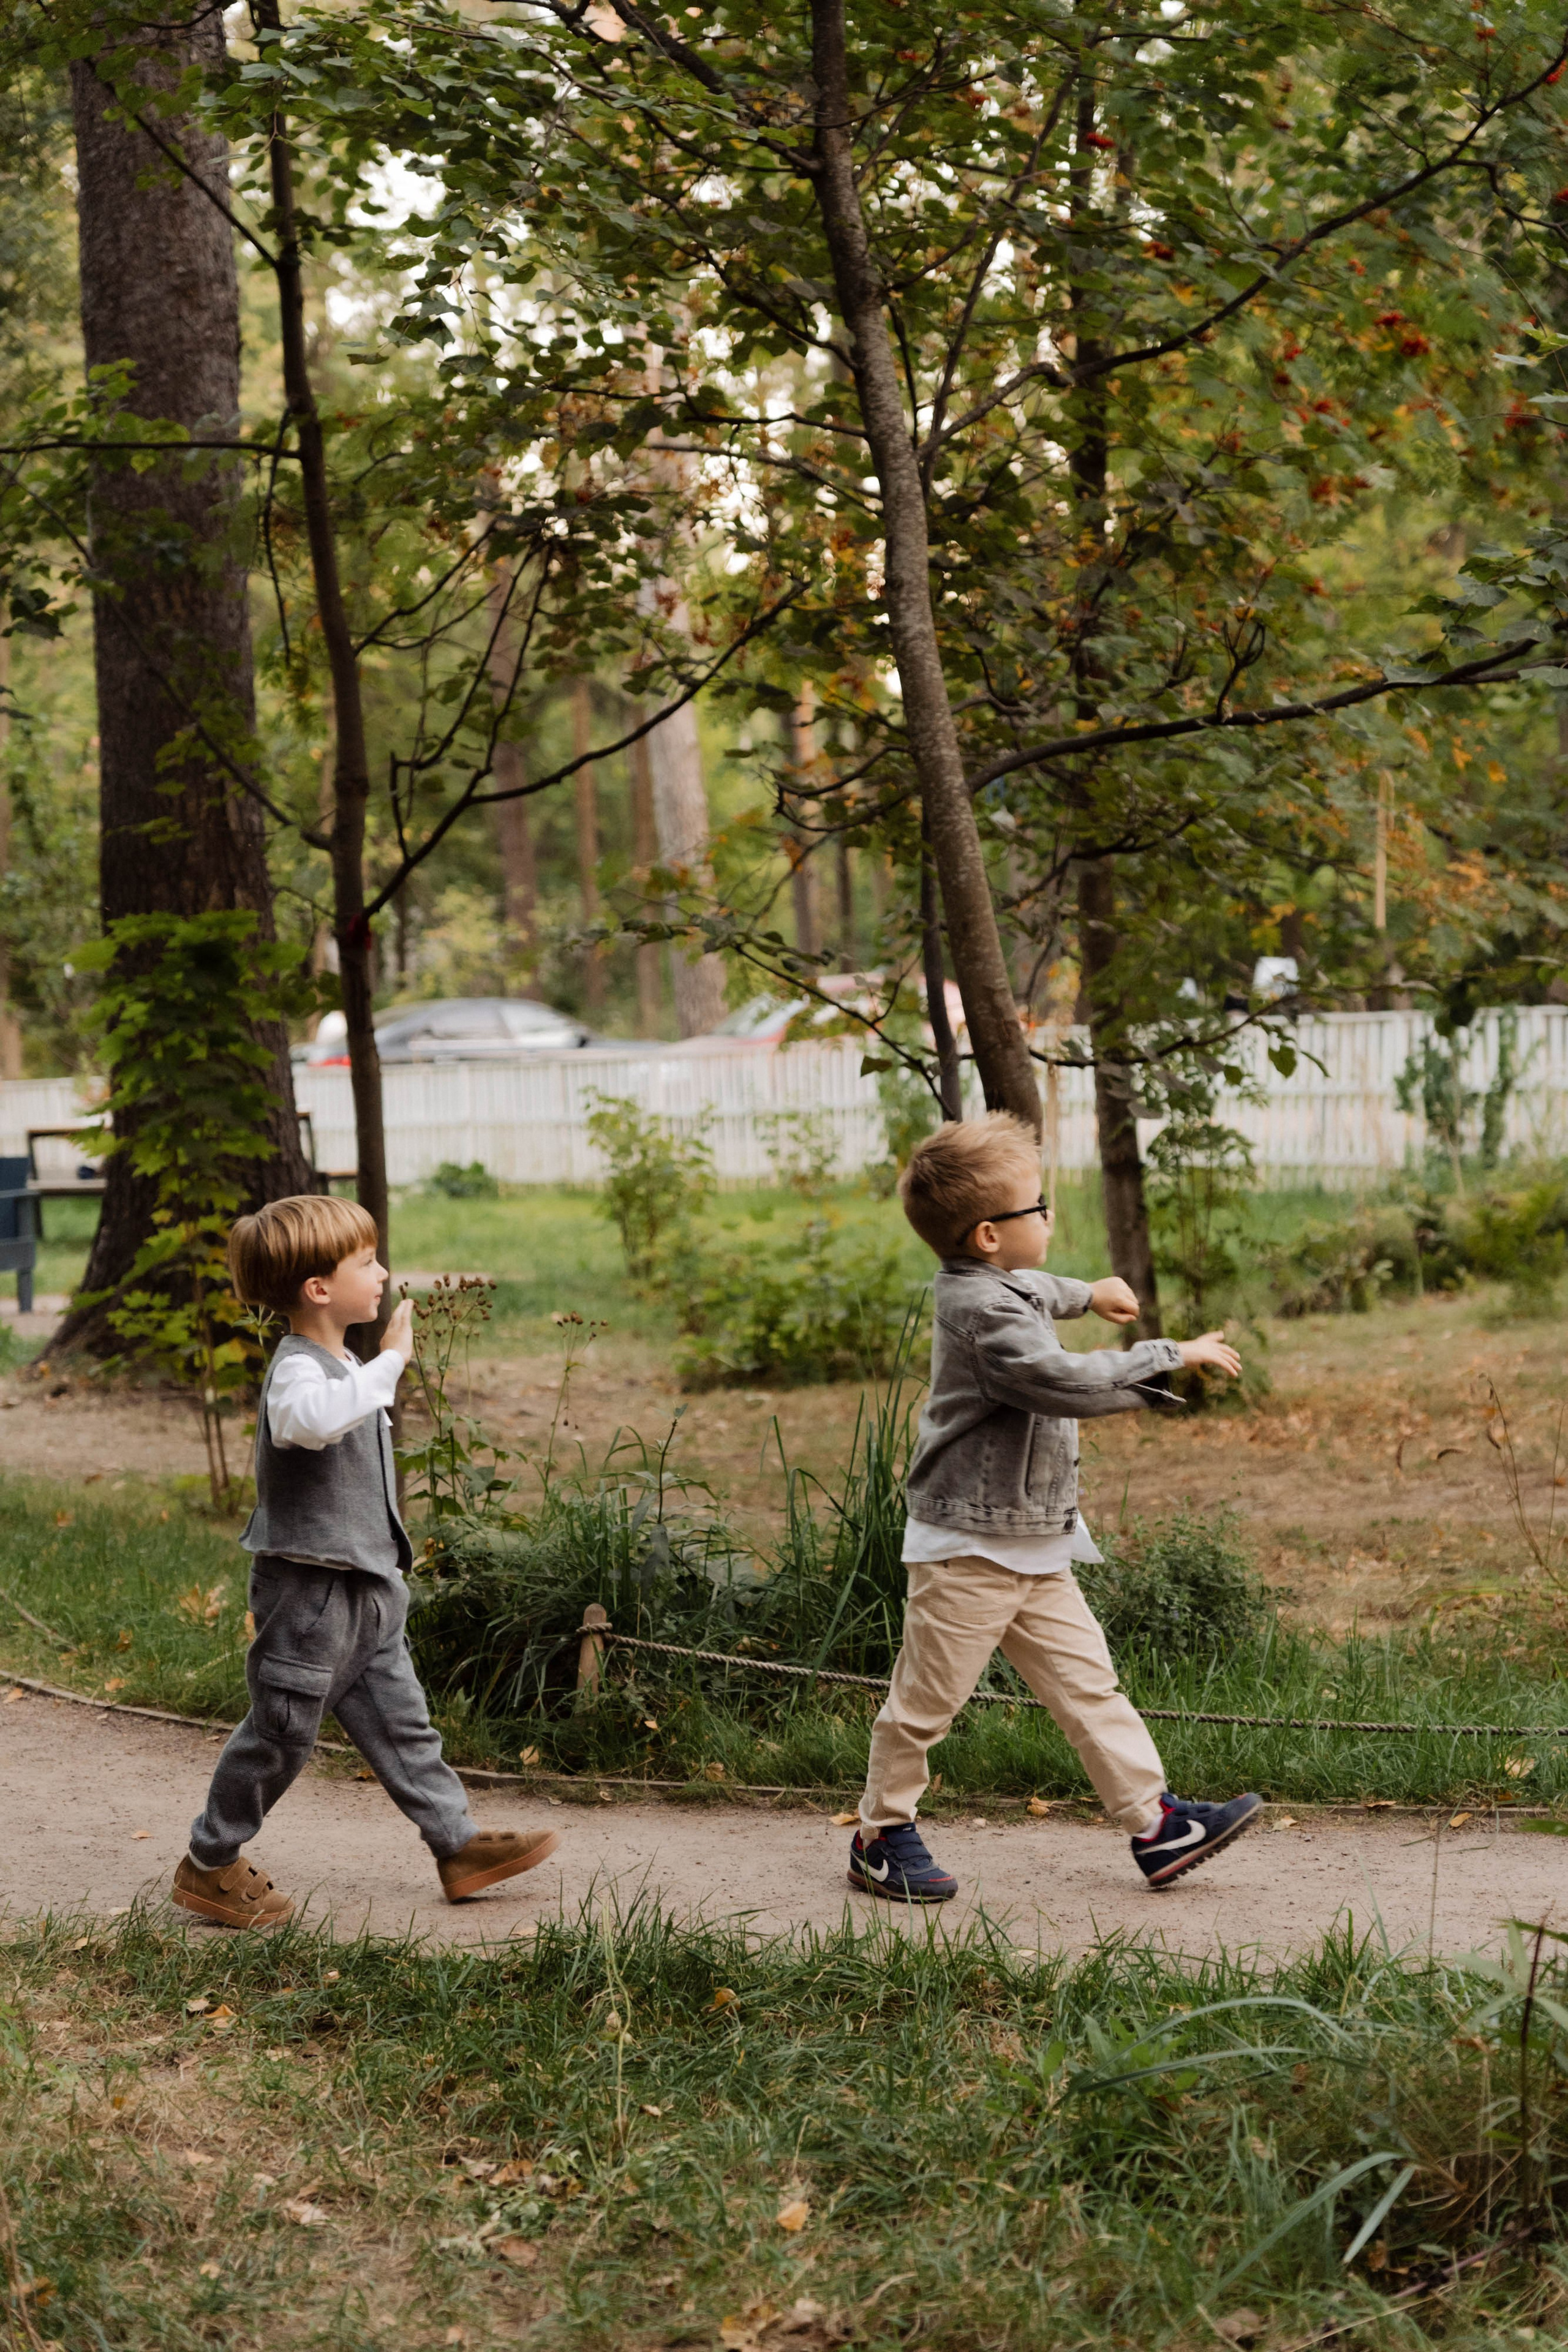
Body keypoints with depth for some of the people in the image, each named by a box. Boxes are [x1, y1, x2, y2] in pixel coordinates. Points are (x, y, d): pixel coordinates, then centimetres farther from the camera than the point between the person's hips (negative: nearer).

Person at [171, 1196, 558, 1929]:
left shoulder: (342, 1365, 12)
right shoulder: (298, 1368, -22)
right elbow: (310, 1418, -48)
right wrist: (390, 1361, -42)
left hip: (365, 1588, 9)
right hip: (310, 1588, -9)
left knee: (398, 1720, 13)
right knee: (282, 1731, 3)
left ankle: (458, 1843, 20)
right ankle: (208, 1865, 16)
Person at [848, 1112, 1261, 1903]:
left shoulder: (993, 1284, 10)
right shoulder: (982, 1312, -22)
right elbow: (1066, 1382, -31)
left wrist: (1084, 1294, 48)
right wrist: (1170, 1356, -23)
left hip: (1033, 1551, 10)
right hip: (968, 1549, -10)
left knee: (1089, 1686, 6)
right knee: (925, 1702, 3)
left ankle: (1156, 1823, 7)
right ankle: (881, 1837, 17)